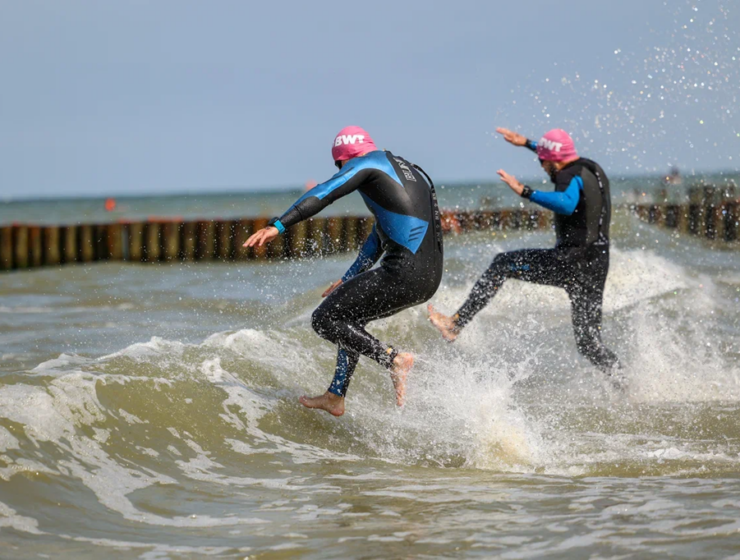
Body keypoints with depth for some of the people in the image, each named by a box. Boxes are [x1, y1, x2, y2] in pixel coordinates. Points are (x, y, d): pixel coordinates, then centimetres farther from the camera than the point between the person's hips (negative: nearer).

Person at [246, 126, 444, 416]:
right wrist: (348, 280, 39)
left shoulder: (368, 164, 2)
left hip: (403, 273, -9)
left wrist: (278, 226, -18)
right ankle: (335, 397, 27)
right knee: (349, 316, 27)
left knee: (324, 320, 0)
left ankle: (393, 359, -13)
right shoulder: (411, 172, 28)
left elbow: (324, 193, -12)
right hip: (430, 278, 9)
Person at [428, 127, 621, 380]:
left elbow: (566, 204, -35)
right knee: (589, 342, 14)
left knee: (502, 264, 5)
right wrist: (526, 143, 42)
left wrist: (525, 192, -34)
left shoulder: (571, 177, -11)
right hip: (597, 264, 8)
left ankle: (456, 324, 2)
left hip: (570, 260, -8)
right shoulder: (592, 168, 16)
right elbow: (559, 158, 38)